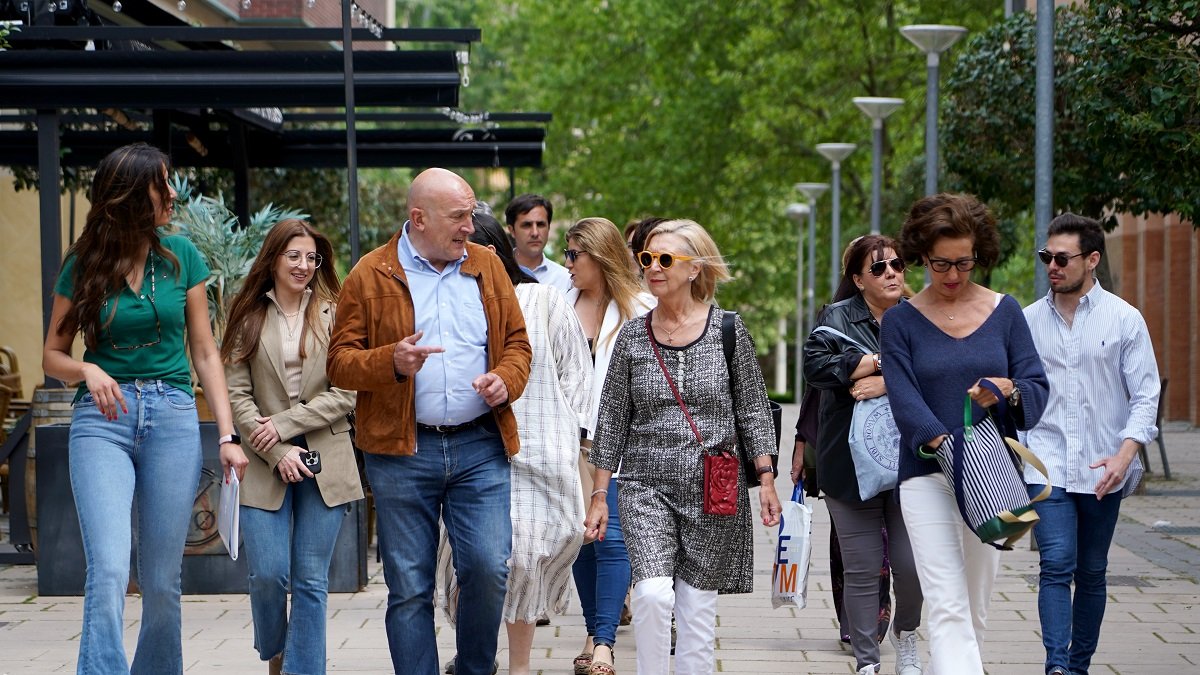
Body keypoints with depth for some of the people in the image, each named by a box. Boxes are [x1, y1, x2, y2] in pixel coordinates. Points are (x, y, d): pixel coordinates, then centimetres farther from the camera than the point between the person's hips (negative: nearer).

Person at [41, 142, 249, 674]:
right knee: (108, 572, -16)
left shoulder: (180, 256, 6)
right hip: (103, 417, -1)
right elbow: (52, 355, 8)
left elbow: (204, 353, 8)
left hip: (173, 417, 2)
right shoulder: (83, 265, 3)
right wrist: (87, 370, -14)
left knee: (162, 582, 4)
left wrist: (227, 435, 0)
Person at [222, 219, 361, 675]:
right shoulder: (249, 317, 6)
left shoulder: (333, 315, 4)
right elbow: (237, 394, 0)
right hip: (265, 464, 0)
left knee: (311, 581, 0)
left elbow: (346, 394, -2)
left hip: (325, 461, 0)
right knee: (268, 574, -6)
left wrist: (284, 424, -9)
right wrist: (277, 453, -10)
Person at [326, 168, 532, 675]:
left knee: (488, 568, -6)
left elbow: (516, 342, 16)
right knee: (409, 586, 2)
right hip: (402, 449, -2)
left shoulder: (486, 266, 11)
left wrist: (506, 380, -5)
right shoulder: (371, 275, 2)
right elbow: (340, 361, 0)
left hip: (480, 447, 2)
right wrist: (391, 362, -18)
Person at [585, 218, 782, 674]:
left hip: (715, 491, -1)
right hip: (647, 486, 1)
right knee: (652, 594, -19)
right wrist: (599, 494, 7)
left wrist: (766, 480, -2)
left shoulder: (728, 329, 0)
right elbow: (612, 420, 9)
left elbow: (752, 409, 4)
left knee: (698, 609, 2)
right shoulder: (632, 337, 5)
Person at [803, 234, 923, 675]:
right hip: (850, 464, -1)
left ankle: (906, 634, 28)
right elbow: (815, 365, -14)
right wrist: (881, 362, -15)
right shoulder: (839, 317, 3)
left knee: (911, 564, -1)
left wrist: (889, 384, -19)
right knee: (862, 569, 2)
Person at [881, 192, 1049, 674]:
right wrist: (949, 448, -27)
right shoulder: (900, 321, 1)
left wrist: (1009, 392, -21)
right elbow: (904, 399, -11)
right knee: (948, 608, -13)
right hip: (927, 475, -3)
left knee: (976, 608, 9)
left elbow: (1038, 388, 3)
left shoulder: (1004, 312, 7)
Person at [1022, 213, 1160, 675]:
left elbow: (1145, 395, -2)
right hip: (1047, 465, 0)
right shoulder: (1029, 320, 5)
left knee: (1092, 573, 9)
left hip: (1102, 470, 0)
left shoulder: (1124, 319, -1)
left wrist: (1125, 454, -15)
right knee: (1056, 565, -14)